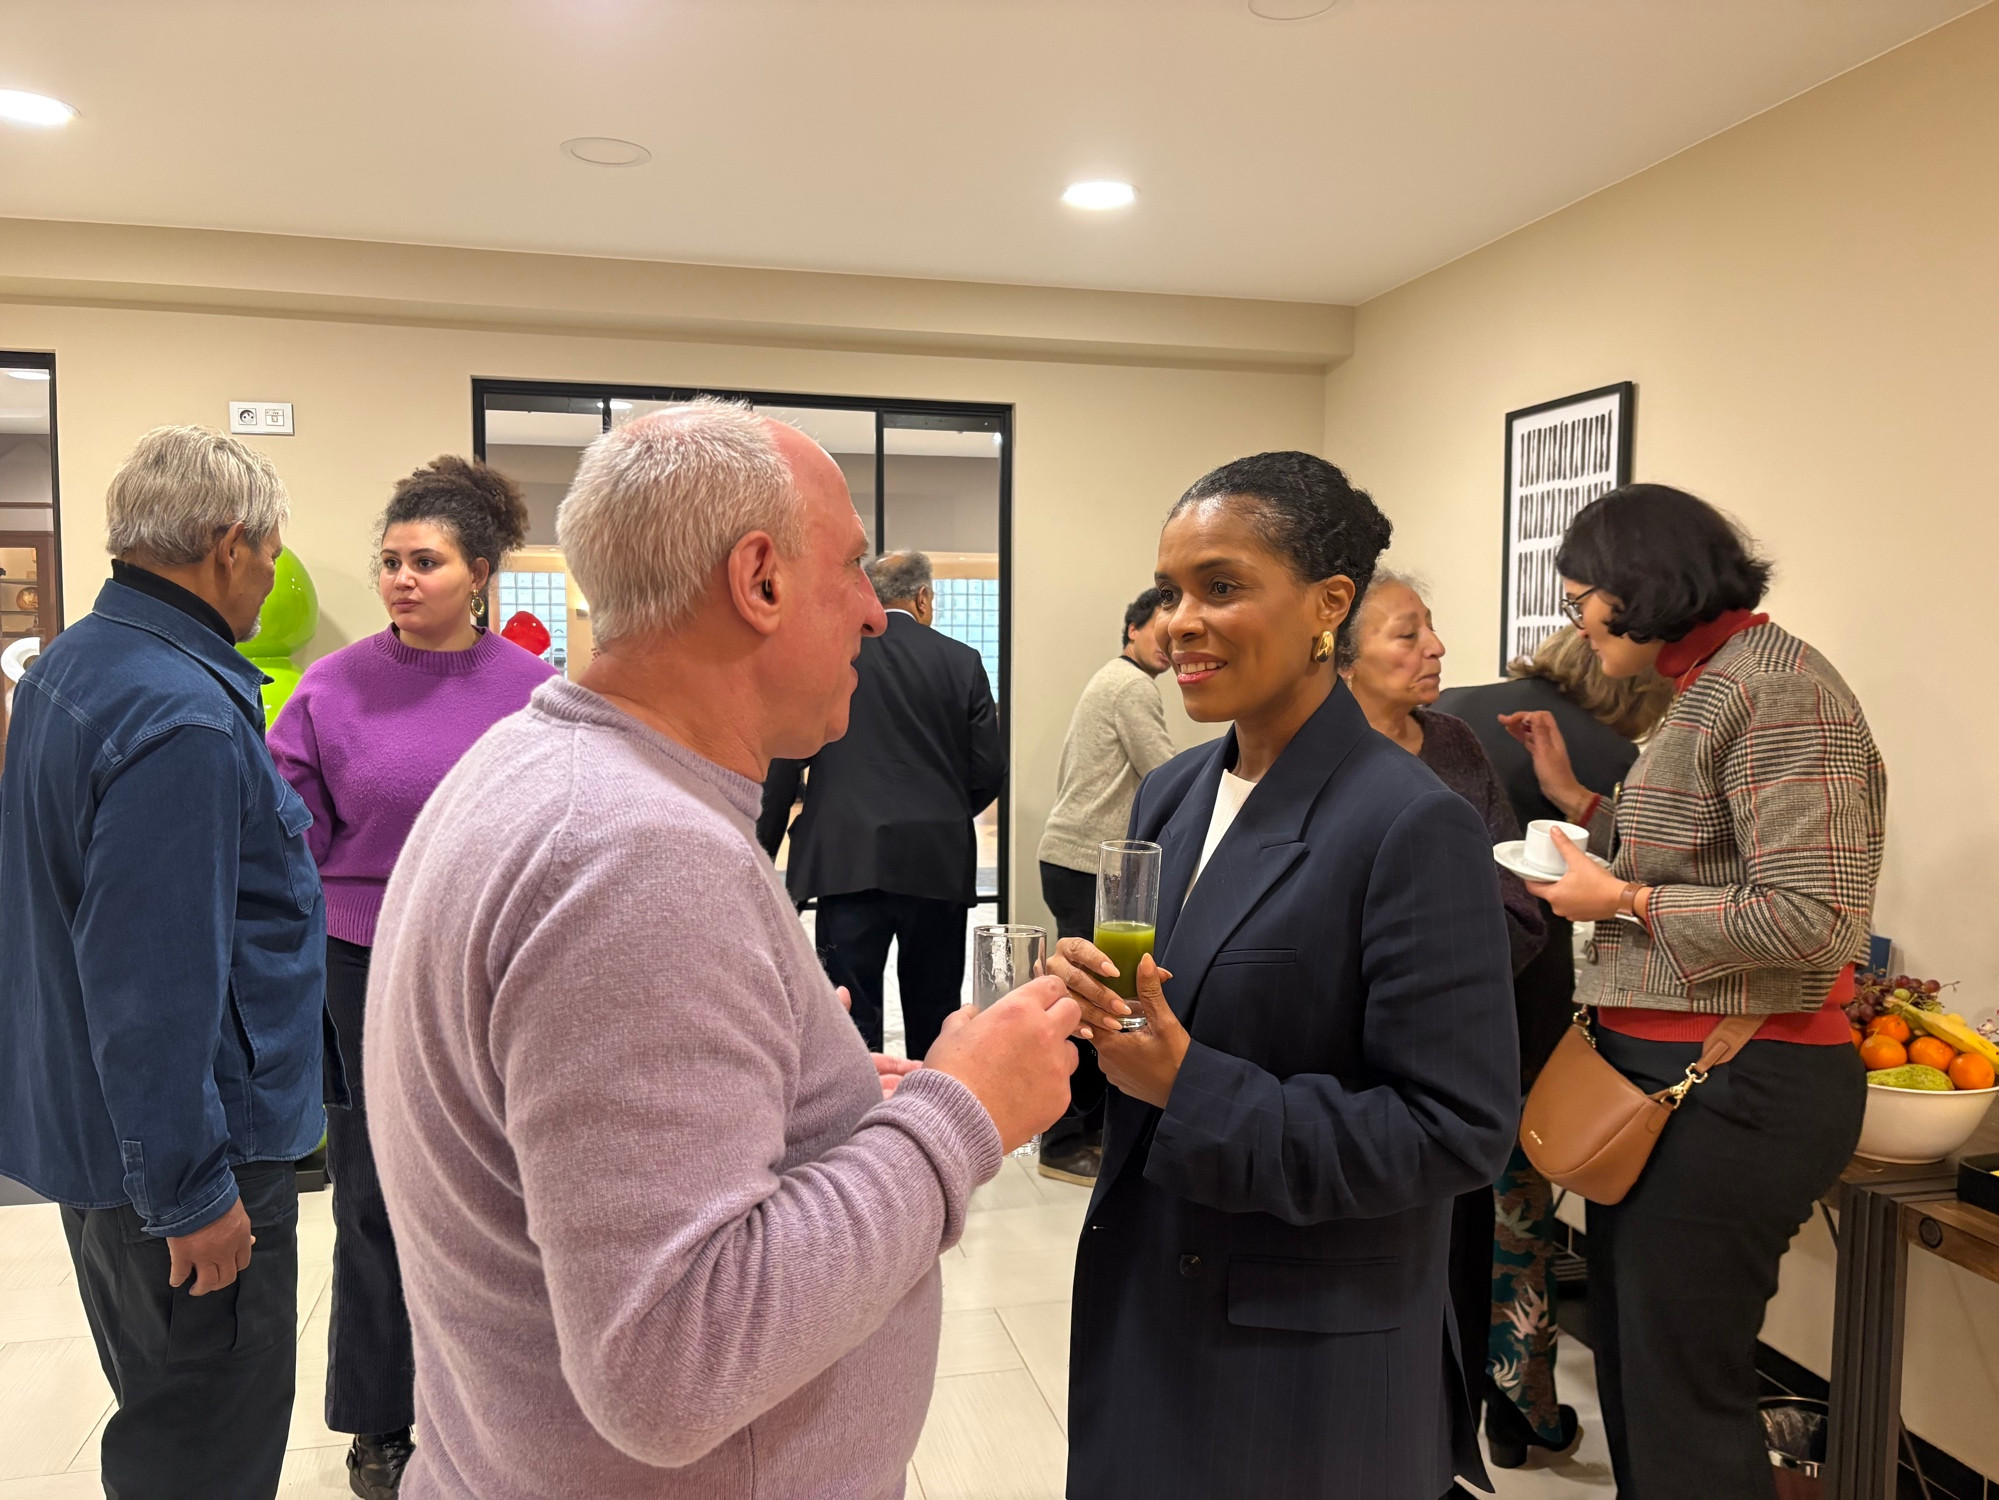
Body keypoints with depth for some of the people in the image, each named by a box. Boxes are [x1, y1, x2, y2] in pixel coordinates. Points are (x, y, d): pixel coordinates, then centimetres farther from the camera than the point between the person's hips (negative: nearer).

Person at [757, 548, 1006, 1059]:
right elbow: (989, 771, 2)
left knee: (851, 1017, 0)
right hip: (938, 863, 2)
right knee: (935, 1017, 14)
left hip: (848, 860, -1)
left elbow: (783, 763, -2)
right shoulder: (961, 661, 3)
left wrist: (764, 850, 6)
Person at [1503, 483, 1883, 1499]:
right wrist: (1579, 801, 13)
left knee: (1680, 1389, 2)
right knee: (1627, 1354, 20)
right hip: (1660, 1070, 10)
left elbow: (1812, 921, -23)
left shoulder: (1777, 689, -16)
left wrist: (1622, 901, -15)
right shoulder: (1705, 688, 13)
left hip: (1730, 1085, -10)